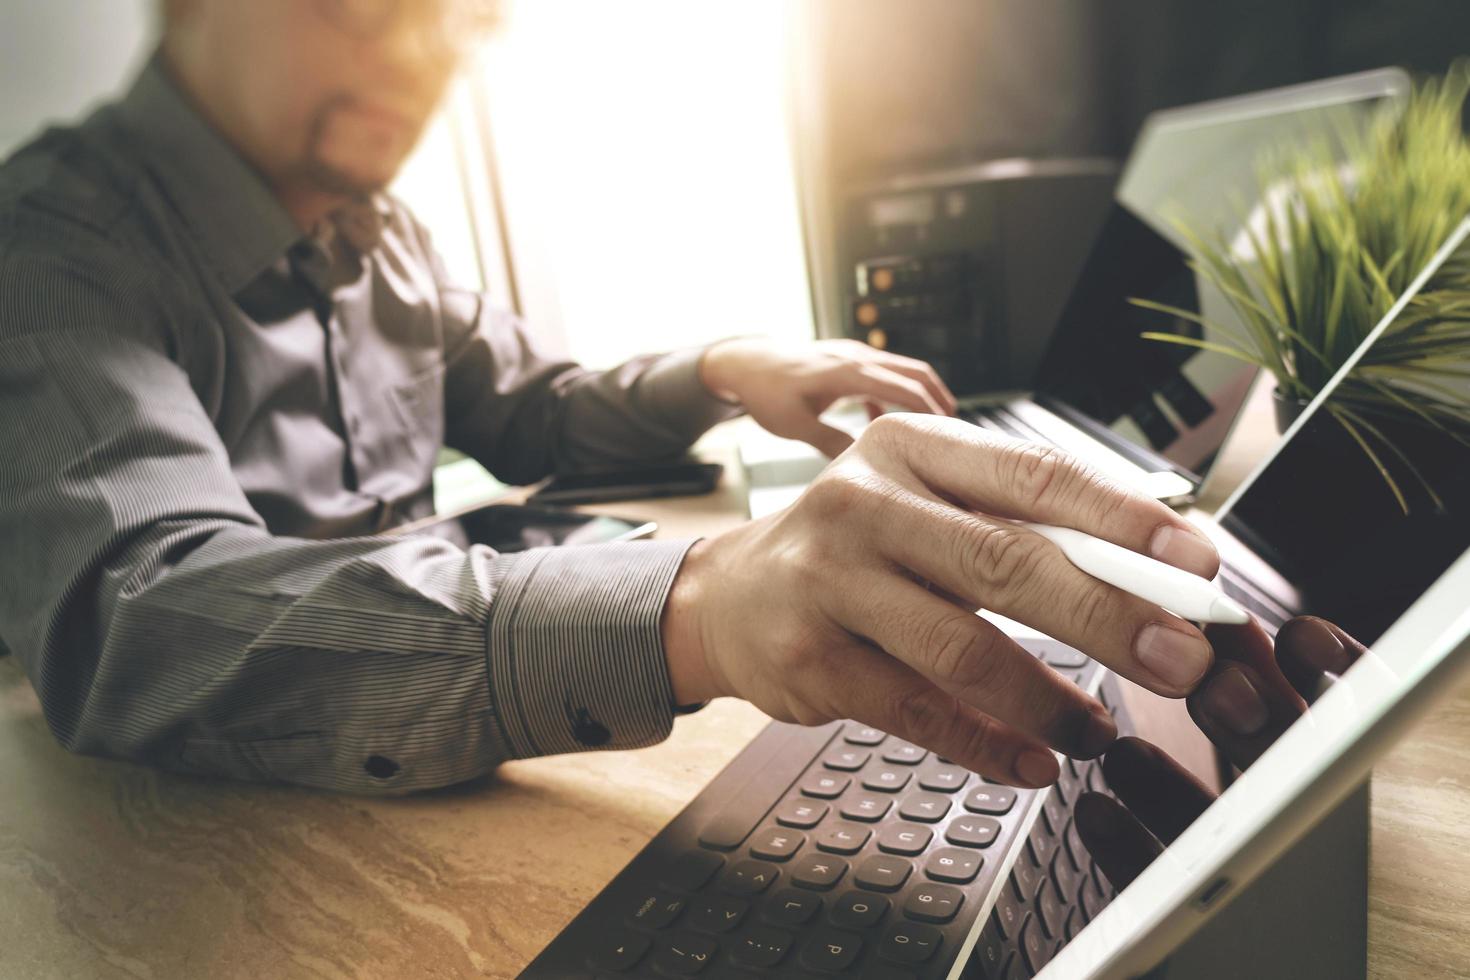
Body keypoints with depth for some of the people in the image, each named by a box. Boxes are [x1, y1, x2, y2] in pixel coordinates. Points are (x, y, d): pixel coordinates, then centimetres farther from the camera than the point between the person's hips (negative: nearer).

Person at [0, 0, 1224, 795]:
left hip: (403, 803, 6)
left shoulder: (375, 235, 6)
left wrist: (720, 370, -5)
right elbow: (135, 622, -35)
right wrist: (691, 606, -51)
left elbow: (529, 414, 15)